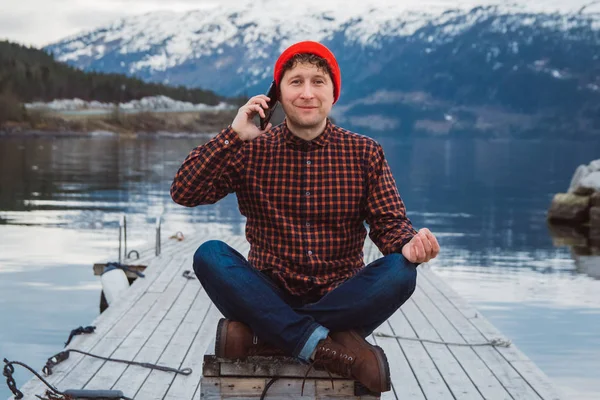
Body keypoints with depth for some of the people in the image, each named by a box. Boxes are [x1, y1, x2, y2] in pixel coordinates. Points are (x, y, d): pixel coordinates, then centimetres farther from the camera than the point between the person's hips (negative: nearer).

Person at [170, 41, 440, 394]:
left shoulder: (365, 153, 3)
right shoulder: (251, 150, 2)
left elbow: (389, 222, -2)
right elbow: (183, 193, -7)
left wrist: (409, 244, -26)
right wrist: (233, 136, -15)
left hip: (340, 299, 0)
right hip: (271, 296, 0)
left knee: (400, 271, -28)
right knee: (210, 255, -26)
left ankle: (260, 337, -28)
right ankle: (325, 347, -32)